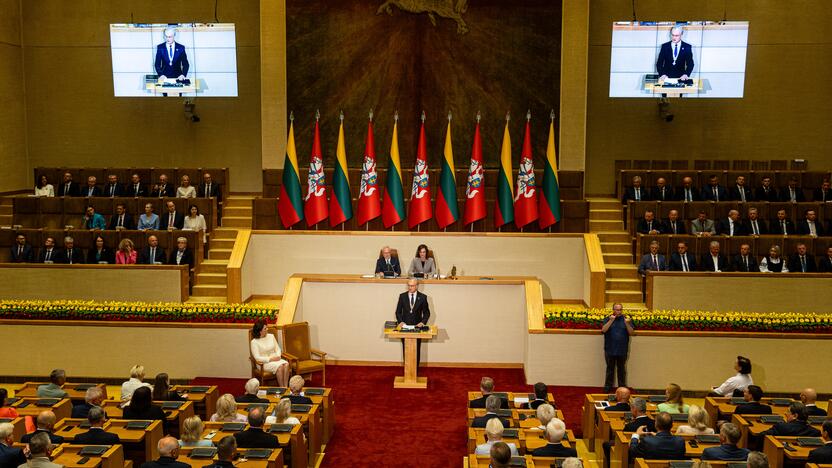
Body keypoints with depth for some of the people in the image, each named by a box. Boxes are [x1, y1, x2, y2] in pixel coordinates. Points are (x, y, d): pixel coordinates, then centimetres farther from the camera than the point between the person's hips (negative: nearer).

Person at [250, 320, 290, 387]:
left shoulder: (271, 336, 9)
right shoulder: (254, 342, -8)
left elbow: (278, 349, 13)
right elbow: (257, 358, -14)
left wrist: (278, 356, -9)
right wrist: (270, 359, -19)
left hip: (276, 359, 5)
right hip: (264, 362, -5)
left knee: (286, 364, -28)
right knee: (279, 366, -33)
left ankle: (285, 387, -31)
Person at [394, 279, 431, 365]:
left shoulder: (423, 297, -1)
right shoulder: (402, 296, 2)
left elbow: (427, 312, 4)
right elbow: (398, 311, 5)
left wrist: (423, 322, -11)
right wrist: (400, 321, -11)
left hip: (417, 326, -1)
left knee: (416, 350, 2)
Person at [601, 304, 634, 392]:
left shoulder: (627, 319, 2)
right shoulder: (608, 319, 1)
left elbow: (631, 332, -4)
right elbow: (603, 330, -12)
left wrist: (627, 323, -20)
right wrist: (611, 320, -21)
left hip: (622, 350, 0)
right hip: (610, 350, 0)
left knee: (622, 369, 8)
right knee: (610, 369, 8)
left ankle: (622, 387, 17)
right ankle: (608, 386, 16)